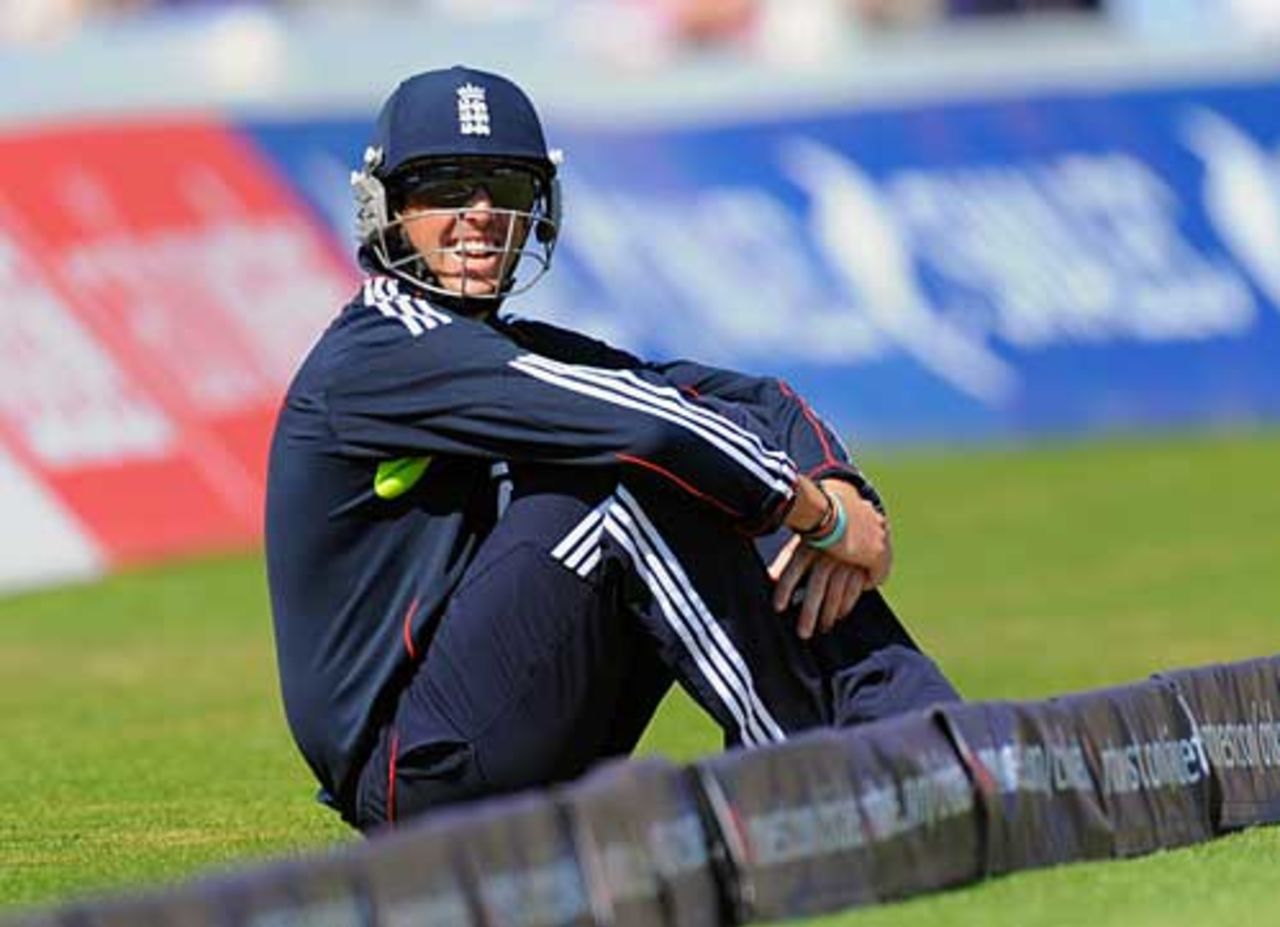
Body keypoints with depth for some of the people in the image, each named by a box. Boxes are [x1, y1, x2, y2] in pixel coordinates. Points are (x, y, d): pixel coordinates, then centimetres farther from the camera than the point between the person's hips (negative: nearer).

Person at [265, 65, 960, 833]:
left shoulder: (520, 353, 16)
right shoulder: (377, 356, -12)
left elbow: (760, 401, 6)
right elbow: (640, 423, -23)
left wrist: (838, 494, -15)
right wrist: (827, 519, -17)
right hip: (422, 775, -9)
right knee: (639, 481, -22)